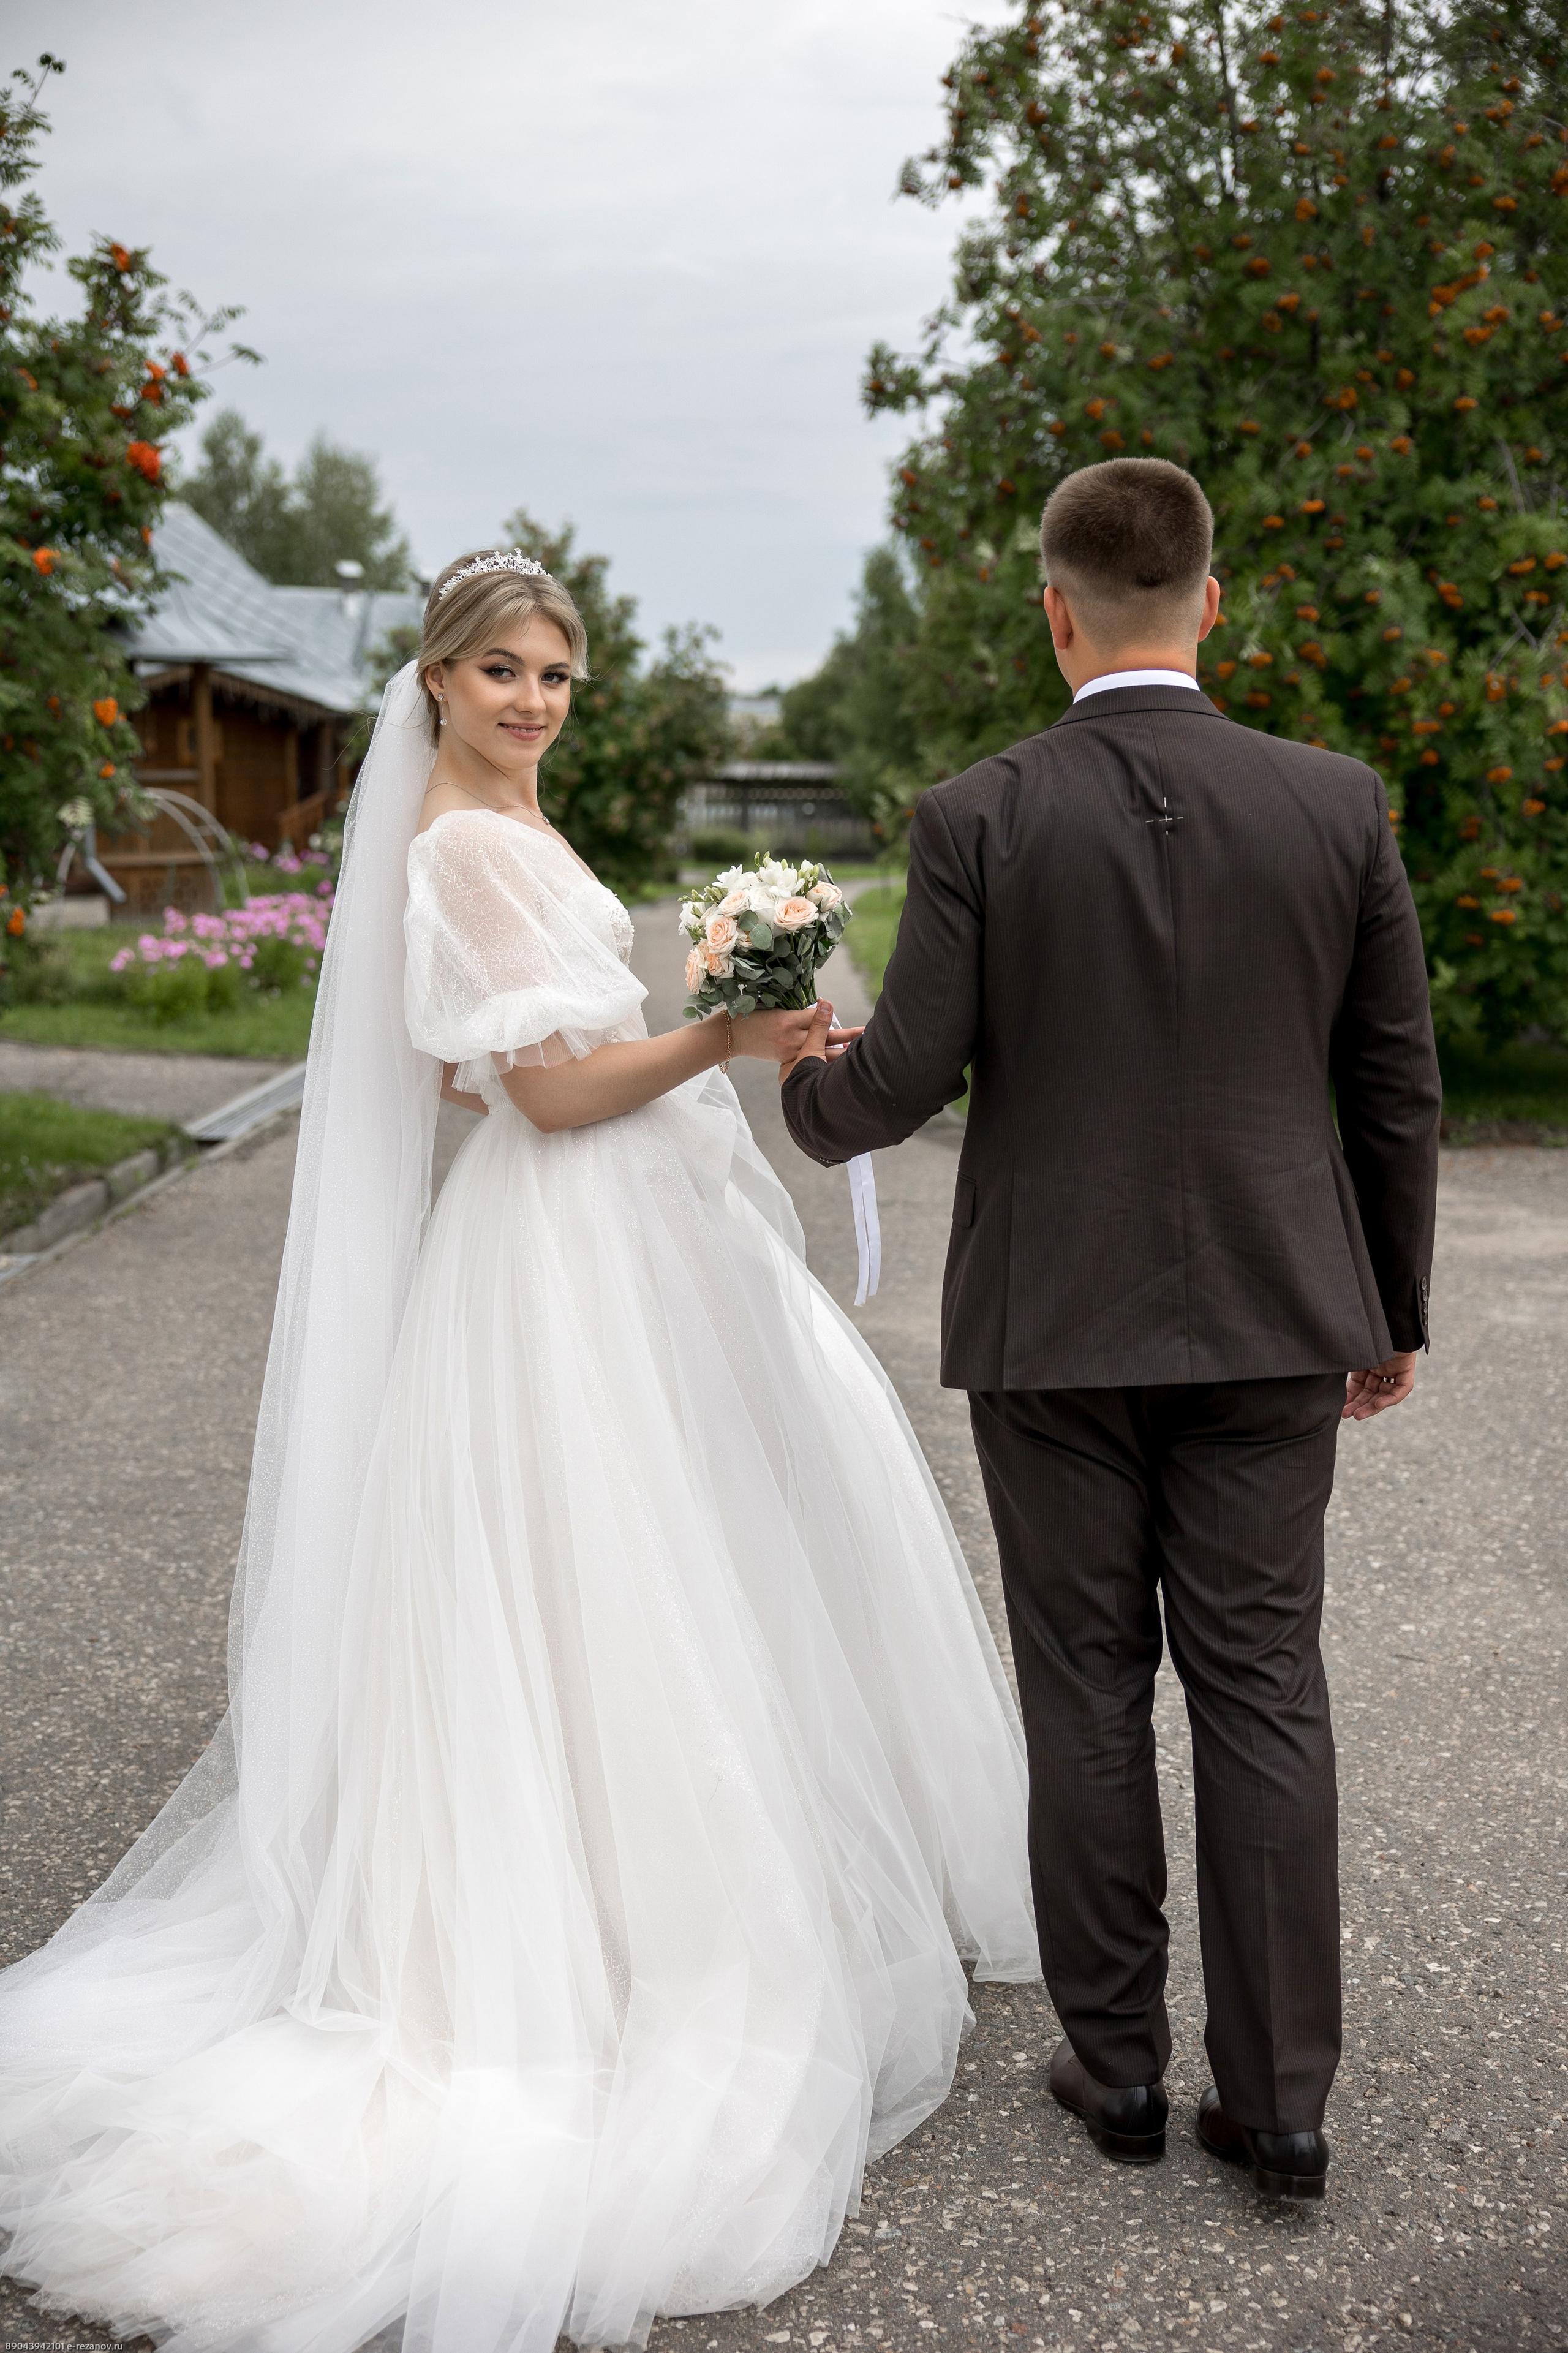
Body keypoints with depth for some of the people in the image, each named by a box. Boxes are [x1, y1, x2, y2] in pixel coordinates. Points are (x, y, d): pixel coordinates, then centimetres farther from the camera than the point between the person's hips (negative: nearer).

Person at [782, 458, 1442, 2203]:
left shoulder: (978, 819, -9)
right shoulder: (1337, 803, -3)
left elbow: (907, 1075, -9)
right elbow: (1396, 1083, 2)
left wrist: (805, 1090, 15)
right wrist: (1392, 1309, 14)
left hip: (1051, 1325, -1)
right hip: (1269, 1322, 2)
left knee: (1087, 1693, 11)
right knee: (1263, 1694, 9)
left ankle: (1116, 2063, 24)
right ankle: (1276, 2097, 16)